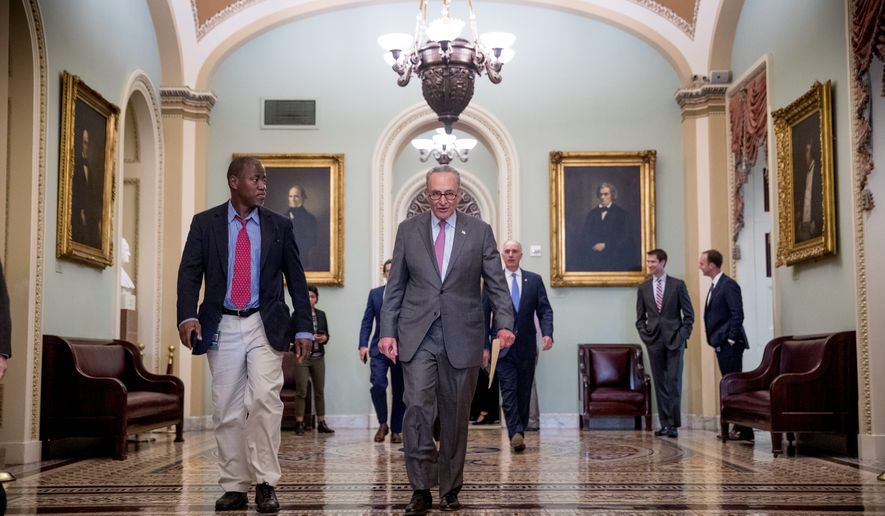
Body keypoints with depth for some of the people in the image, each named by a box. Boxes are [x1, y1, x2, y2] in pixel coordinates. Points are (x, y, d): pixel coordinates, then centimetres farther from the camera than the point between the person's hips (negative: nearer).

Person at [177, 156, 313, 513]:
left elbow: (296, 279, 8)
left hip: (265, 326, -1)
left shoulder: (279, 226, 6)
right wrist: (187, 316, -18)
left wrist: (303, 328, 2)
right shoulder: (204, 223, 4)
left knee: (264, 399, -15)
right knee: (227, 410, 4)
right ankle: (234, 487, 15)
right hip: (222, 327, 1)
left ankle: (266, 483, -3)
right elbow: (189, 273, -2)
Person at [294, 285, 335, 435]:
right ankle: (299, 424, -3)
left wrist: (324, 338, -5)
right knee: (301, 391, -6)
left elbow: (326, 334, 16)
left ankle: (321, 423, 10)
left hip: (318, 357, 4)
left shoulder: (321, 314, 12)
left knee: (320, 390, 5)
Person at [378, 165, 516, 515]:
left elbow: (497, 284, 3)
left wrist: (505, 323, -11)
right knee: (417, 409, -11)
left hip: (461, 338, 0)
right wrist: (387, 331, 1)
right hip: (417, 337, 0)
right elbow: (395, 286, 8)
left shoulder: (479, 231, 4)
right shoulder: (408, 230, 7)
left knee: (455, 416, 6)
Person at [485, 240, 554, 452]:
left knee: (524, 392, 7)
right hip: (503, 346, -2)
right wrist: (485, 346, -4)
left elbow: (545, 310, 3)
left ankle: (519, 432, 18)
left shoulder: (534, 280, 8)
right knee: (509, 391, -10)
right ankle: (516, 433, -16)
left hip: (527, 347, 2)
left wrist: (547, 333, -15)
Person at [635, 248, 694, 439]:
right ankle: (665, 424, 8)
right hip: (654, 341, 3)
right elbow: (640, 317, 13)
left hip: (674, 340, -3)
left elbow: (689, 314, 2)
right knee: (660, 383, 4)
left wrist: (683, 336, -6)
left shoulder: (678, 285, 2)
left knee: (674, 382, -5)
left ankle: (674, 424, -2)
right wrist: (645, 335, 0)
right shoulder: (643, 288, 9)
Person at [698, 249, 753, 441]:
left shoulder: (728, 285, -12)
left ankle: (744, 430, -4)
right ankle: (739, 428, 13)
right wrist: (716, 339, 13)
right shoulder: (715, 286, 17)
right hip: (721, 344, 9)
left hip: (730, 345, -9)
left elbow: (737, 314, -18)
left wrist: (731, 339, -18)